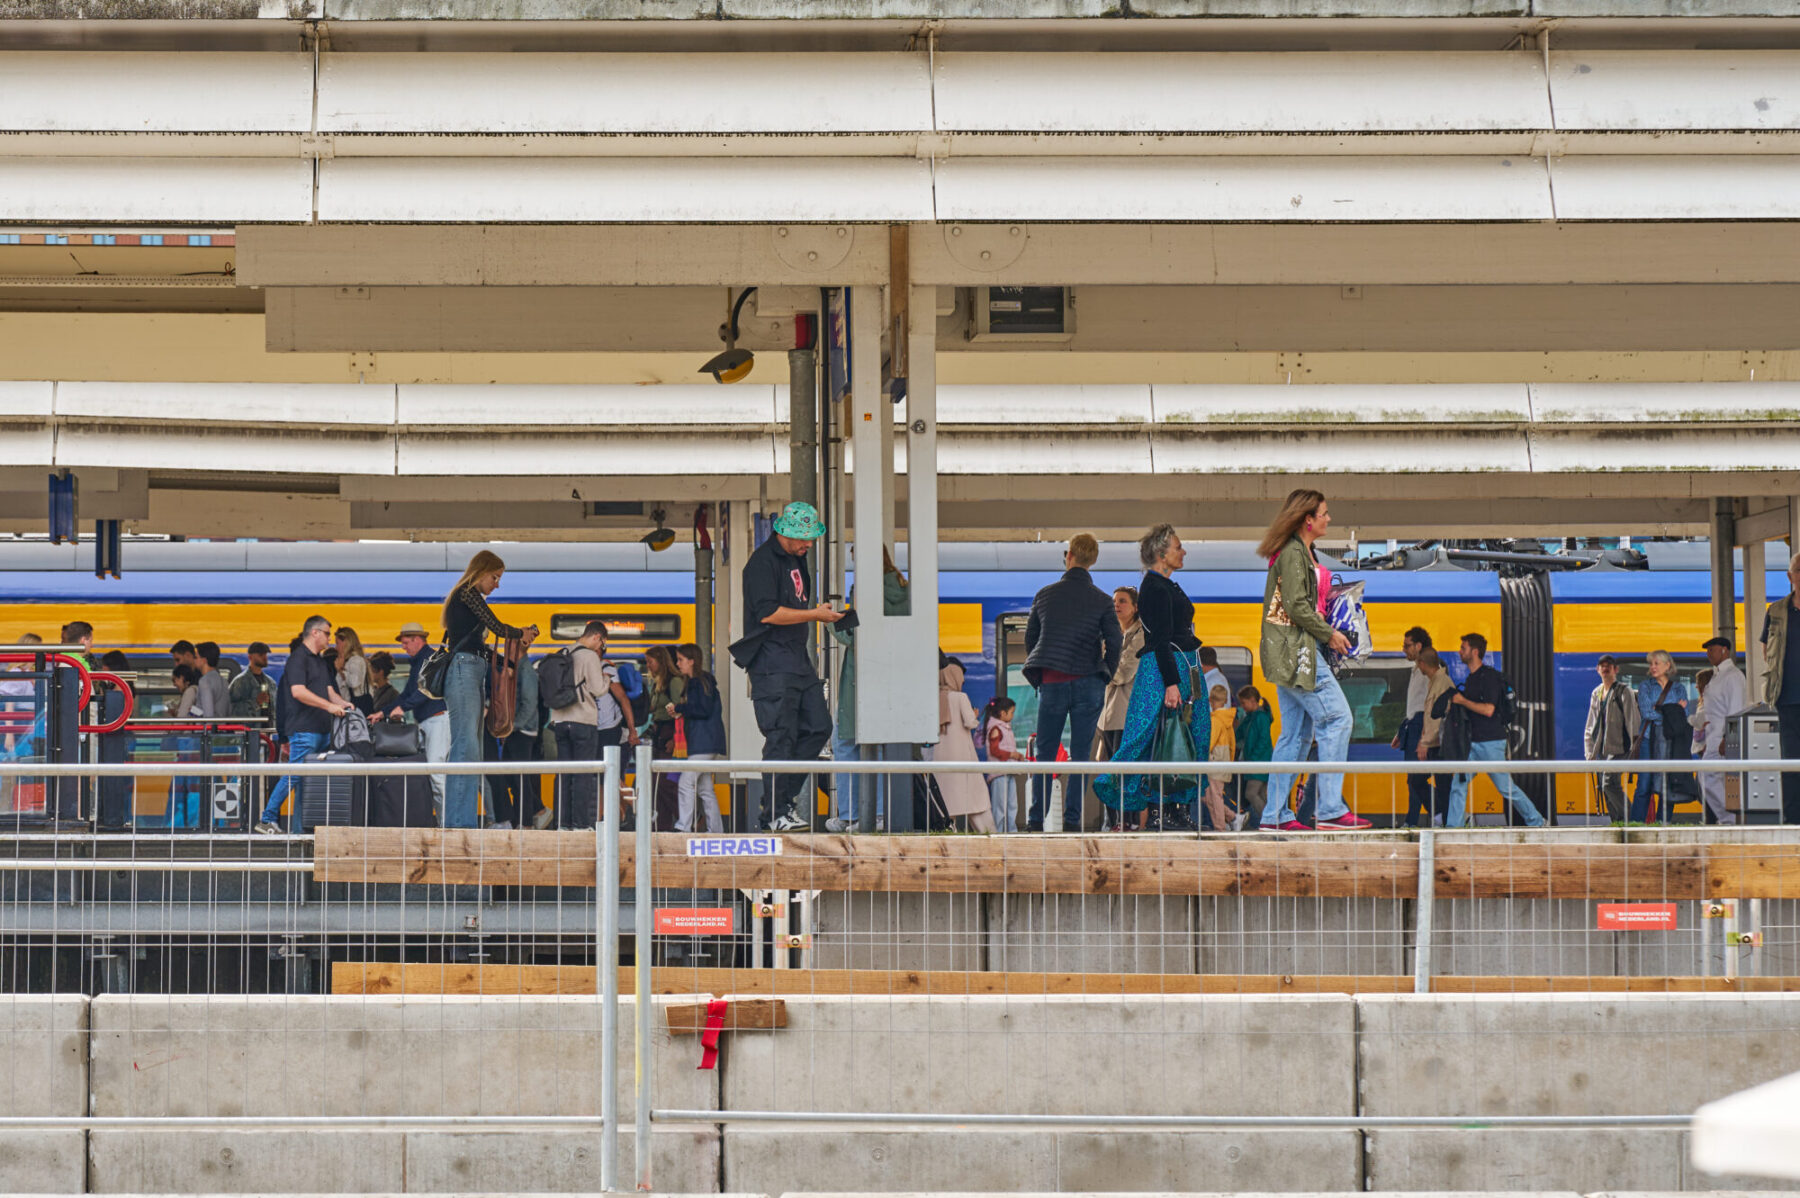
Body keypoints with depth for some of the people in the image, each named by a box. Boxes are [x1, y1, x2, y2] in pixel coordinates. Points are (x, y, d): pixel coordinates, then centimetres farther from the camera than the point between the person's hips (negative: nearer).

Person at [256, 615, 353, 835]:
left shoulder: (320, 662, 21)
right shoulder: (298, 658, -8)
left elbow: (329, 691, 23)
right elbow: (298, 691, -19)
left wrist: (343, 703, 2)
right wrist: (329, 705, -21)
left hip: (322, 729, 9)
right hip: (303, 728, -9)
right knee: (295, 775, -11)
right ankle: (268, 819, -6)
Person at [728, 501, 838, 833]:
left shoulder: (796, 559, 19)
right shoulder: (763, 562, -11)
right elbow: (768, 612, -20)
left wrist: (820, 610, 13)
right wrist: (815, 614, -15)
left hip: (798, 658, 10)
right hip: (772, 661, -10)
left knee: (818, 728, 6)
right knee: (781, 737, -10)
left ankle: (780, 800, 11)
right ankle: (776, 813, -6)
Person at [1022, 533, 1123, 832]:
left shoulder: (1044, 595, 4)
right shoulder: (1101, 601, -2)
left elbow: (1030, 638, 11)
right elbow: (1114, 641, -7)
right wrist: (1104, 675, 8)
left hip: (1052, 683, 1)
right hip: (1088, 682, -1)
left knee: (1045, 753, 7)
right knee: (1080, 754, 3)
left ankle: (1036, 819, 4)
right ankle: (1071, 819, -2)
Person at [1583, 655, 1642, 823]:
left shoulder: (1624, 692, -1)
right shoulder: (1596, 693, 18)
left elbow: (1633, 720, -5)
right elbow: (1591, 725, 21)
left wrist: (1634, 746, -11)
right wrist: (1589, 751, 15)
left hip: (1618, 747, -7)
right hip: (1601, 749, 7)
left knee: (1609, 784, -19)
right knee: (1606, 790, 3)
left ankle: (1629, 818, -10)